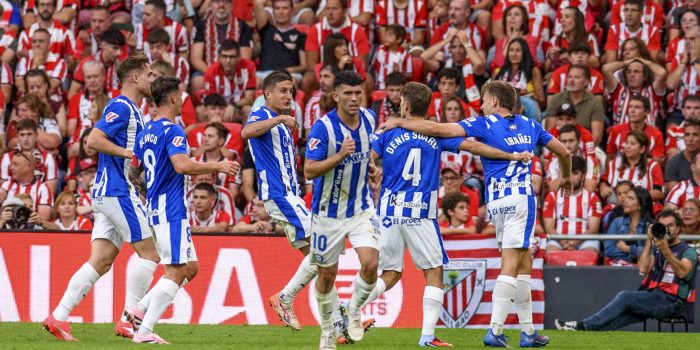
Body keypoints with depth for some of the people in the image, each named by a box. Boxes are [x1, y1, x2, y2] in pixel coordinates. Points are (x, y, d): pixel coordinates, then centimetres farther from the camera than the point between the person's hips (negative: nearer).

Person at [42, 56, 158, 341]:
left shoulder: (130, 110, 20)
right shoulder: (121, 107, -10)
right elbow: (94, 140, -20)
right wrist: (129, 153, -18)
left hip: (107, 194, 10)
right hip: (118, 192, -10)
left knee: (100, 261, 3)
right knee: (150, 253, -6)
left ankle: (59, 317, -2)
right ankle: (128, 321, -5)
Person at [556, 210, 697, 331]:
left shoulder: (688, 251, 1)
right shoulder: (656, 249, 20)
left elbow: (682, 273, -19)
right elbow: (643, 269, 3)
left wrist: (666, 250, -29)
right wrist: (649, 241, -2)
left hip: (672, 301, -6)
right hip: (653, 296, 6)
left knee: (625, 297, -24)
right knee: (624, 314, -19)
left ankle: (583, 326, -26)